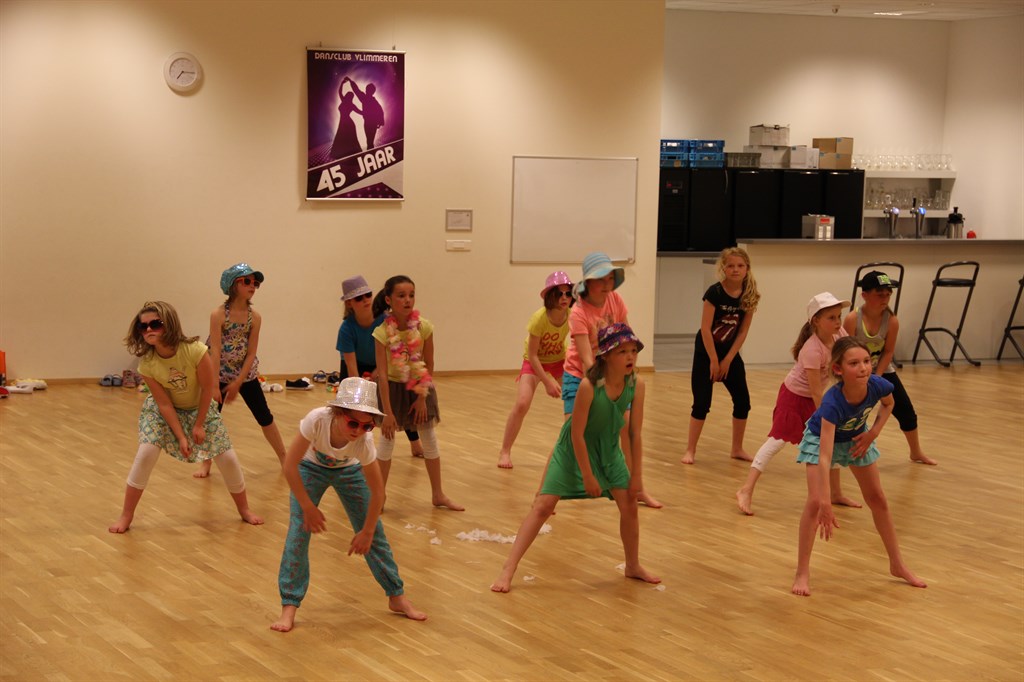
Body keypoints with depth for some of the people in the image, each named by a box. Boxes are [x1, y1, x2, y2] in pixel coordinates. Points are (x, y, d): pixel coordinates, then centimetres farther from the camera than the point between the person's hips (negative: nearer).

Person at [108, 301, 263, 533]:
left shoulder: (195, 351, -34)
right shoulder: (147, 364, -27)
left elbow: (208, 388, -20)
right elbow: (164, 404, -19)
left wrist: (199, 424, -13)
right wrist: (181, 437, -21)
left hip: (199, 407, 0)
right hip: (163, 410, 0)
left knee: (228, 458, -1)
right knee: (146, 453, -18)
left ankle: (244, 509, 23)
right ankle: (126, 515, -4)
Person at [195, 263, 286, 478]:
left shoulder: (254, 317, -8)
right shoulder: (218, 314, -17)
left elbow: (251, 353, -7)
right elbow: (215, 351, -20)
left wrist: (238, 383, -12)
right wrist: (215, 385, -22)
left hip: (246, 375, 2)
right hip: (221, 374, -2)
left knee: (264, 416, 6)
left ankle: (284, 459, 16)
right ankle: (206, 463, 19)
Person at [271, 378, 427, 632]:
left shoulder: (364, 441, -35)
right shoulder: (317, 420, -41)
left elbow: (377, 492, -22)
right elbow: (290, 465, -29)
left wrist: (367, 531, -16)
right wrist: (308, 507, -24)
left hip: (348, 470, 1)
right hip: (311, 468, -1)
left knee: (374, 532, 3)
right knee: (299, 531, -12)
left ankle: (397, 596, 21)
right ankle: (289, 606, -4)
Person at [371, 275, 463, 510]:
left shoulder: (424, 327, -16)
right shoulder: (383, 332, -21)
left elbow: (429, 365, -8)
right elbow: (383, 374, -21)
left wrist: (422, 397, -9)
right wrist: (387, 412, -22)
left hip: (419, 387, 2)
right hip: (393, 387, -2)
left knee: (430, 441, 9)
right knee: (387, 441, 2)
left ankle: (438, 494, 21)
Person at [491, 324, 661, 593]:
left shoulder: (636, 384, -18)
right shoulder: (589, 386, -33)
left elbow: (635, 433, -9)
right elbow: (577, 434, -25)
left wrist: (636, 475, -5)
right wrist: (588, 476, -18)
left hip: (609, 449, 5)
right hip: (574, 448, -5)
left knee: (629, 504, 3)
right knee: (543, 505, -7)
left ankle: (633, 566, 26)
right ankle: (508, 569, -5)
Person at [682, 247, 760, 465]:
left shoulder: (749, 295, -7)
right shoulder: (715, 292, -19)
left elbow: (743, 331, -3)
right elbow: (705, 328, -18)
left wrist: (727, 360, -6)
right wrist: (714, 361, -15)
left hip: (730, 353, 5)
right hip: (706, 352, -5)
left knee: (743, 401, 4)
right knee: (702, 403, -7)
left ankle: (737, 449, 18)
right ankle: (690, 450, 2)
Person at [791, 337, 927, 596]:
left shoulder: (877, 386, -32)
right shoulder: (833, 402, -44)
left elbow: (889, 403, -2)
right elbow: (824, 457, -48)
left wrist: (873, 433, -17)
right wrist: (826, 506, -53)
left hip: (855, 438, 5)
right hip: (821, 437, -4)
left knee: (877, 499, 11)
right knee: (814, 501, -18)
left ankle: (897, 565, 27)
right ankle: (802, 573, -8)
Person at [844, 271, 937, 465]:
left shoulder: (891, 320, -18)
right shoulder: (852, 319, -26)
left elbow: (888, 352, -10)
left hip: (882, 371, 3)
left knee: (905, 410, 4)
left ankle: (916, 452, 24)